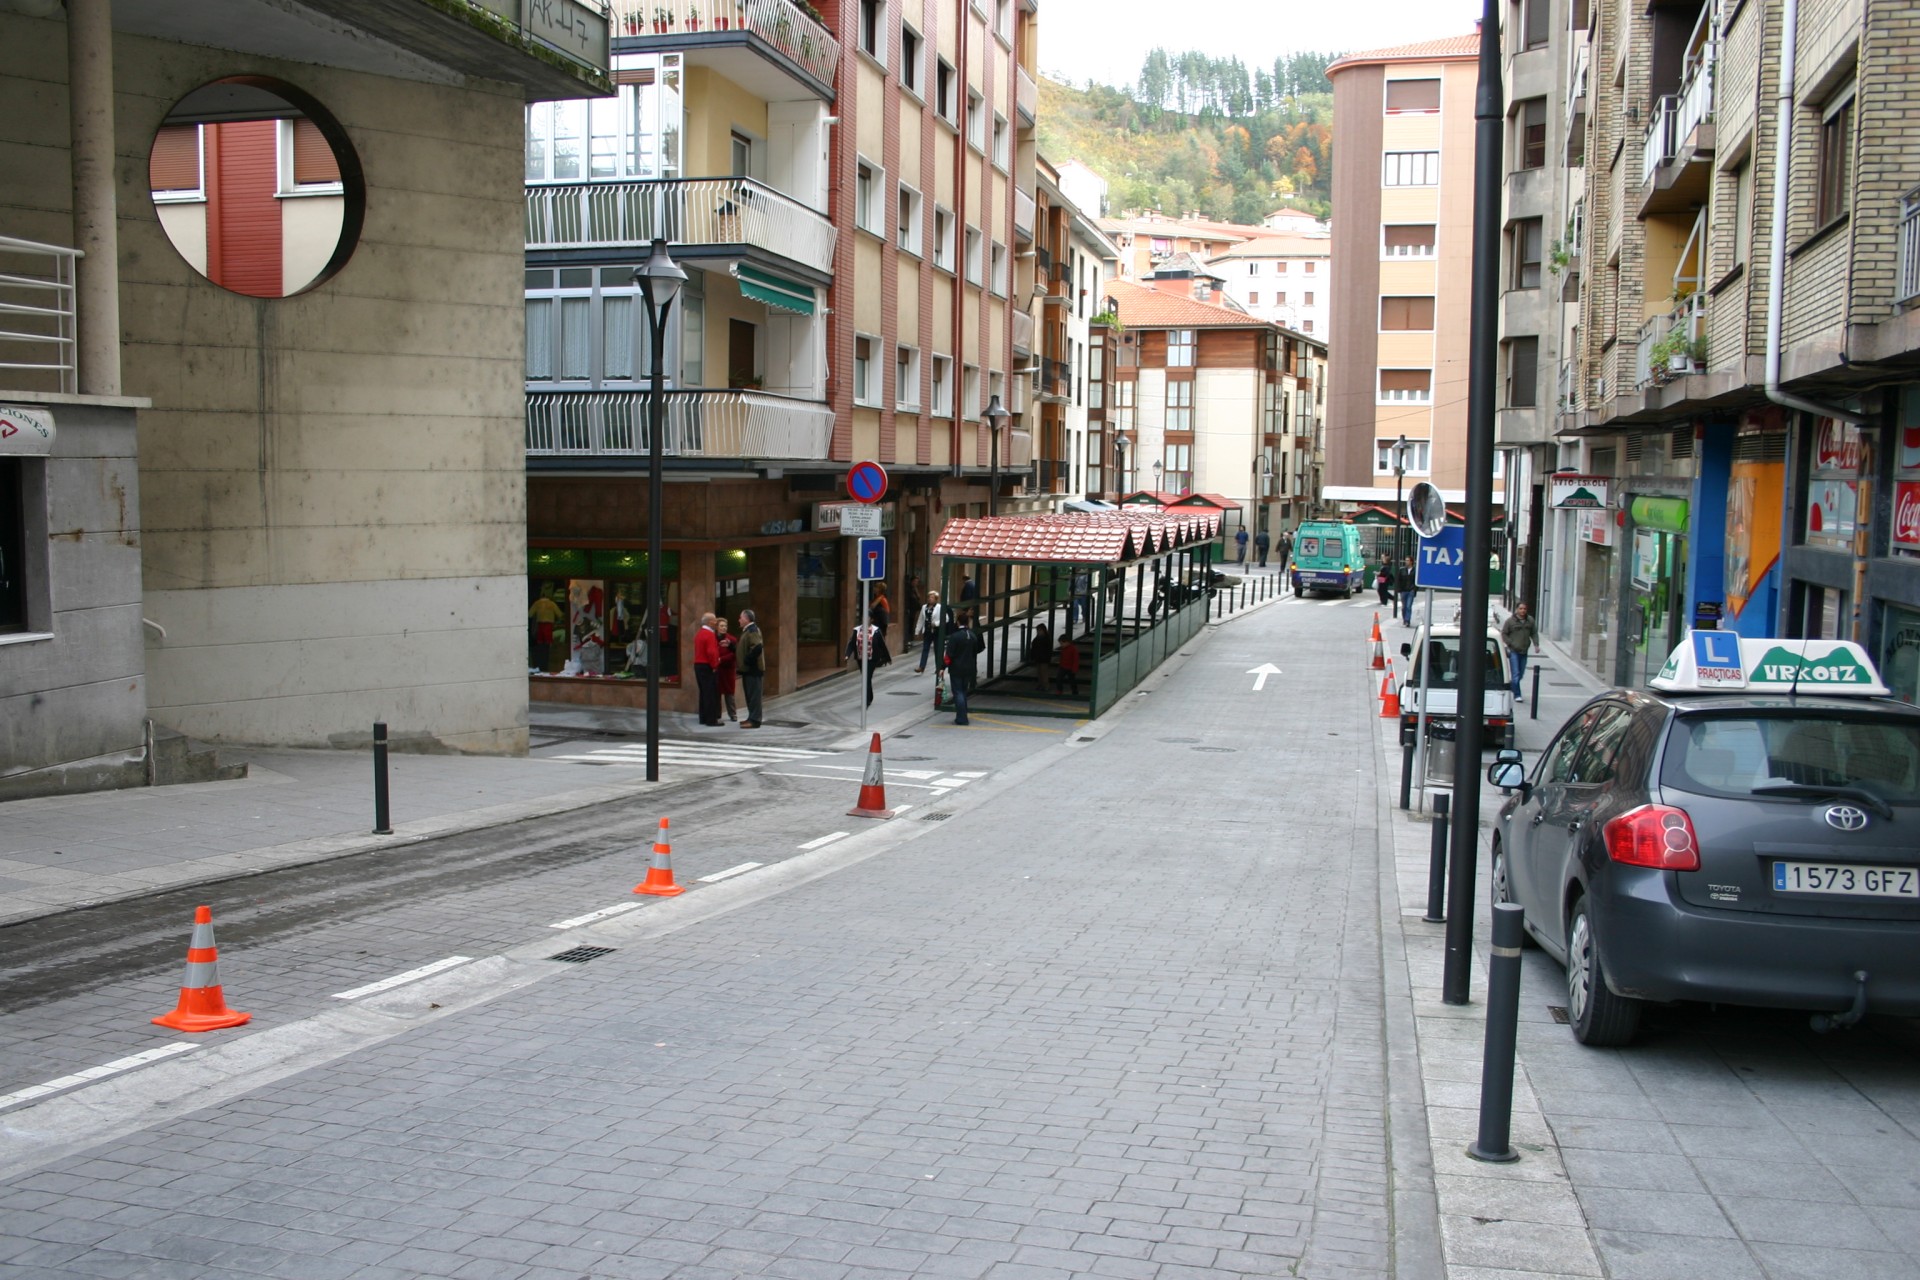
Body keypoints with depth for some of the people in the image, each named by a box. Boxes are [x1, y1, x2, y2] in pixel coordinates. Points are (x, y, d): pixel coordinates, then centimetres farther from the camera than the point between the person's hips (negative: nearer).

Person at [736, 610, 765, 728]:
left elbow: (757, 647, -29)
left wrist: (747, 661, -22)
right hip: (749, 669, 10)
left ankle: (754, 720, -7)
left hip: (753, 669, -10)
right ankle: (752, 718, 21)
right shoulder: (748, 630, 17)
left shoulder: (753, 630, -15)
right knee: (750, 695, 14)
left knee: (753, 695, -8)